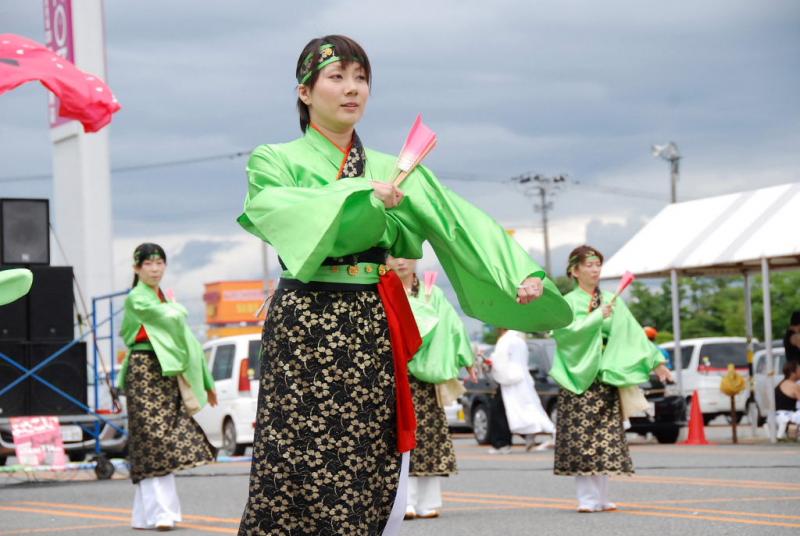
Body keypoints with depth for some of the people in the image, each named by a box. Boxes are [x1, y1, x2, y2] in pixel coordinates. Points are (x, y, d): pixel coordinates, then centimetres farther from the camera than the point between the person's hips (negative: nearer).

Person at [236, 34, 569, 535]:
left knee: (377, 479, 1)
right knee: (301, 473, -9)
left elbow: (463, 223, 3)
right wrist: (362, 193, -23)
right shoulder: (274, 161, 6)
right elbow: (275, 210, -16)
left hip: (375, 330, 4)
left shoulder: (395, 169, 15)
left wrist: (523, 273, -11)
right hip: (306, 327, -4)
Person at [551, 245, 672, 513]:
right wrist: (597, 317, -18)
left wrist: (656, 362, 4)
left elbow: (633, 333, 10)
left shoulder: (612, 301, 14)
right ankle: (587, 498, -6)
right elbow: (565, 331, -15)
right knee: (581, 439, -8)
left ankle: (601, 496, 7)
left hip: (606, 379, 4)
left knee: (605, 439, 2)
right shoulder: (568, 303, 3)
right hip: (579, 378, -4)